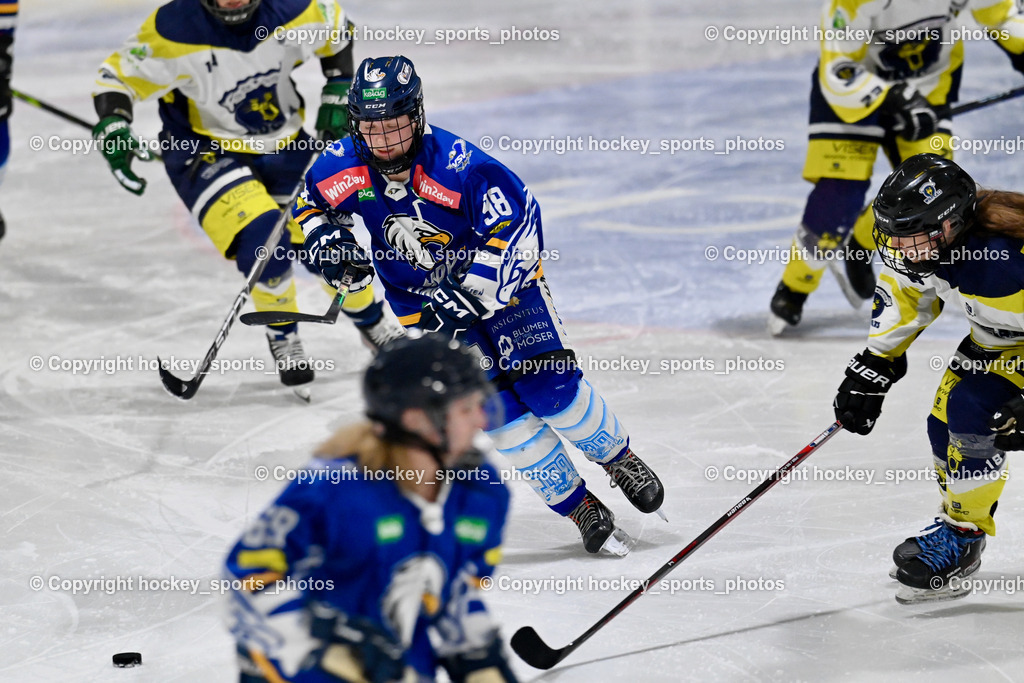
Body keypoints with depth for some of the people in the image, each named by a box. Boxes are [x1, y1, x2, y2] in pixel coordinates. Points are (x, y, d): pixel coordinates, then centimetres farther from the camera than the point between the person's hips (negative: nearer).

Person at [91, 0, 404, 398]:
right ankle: (282, 338, 0)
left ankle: (374, 324, 35)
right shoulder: (172, 32, -26)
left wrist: (337, 96, 2)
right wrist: (113, 129, -32)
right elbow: (118, 76, -16)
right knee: (264, 238, -25)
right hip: (208, 152, -4)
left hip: (285, 142, 4)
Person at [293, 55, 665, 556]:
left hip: (503, 281, -3)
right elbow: (311, 201, 7)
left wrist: (472, 296, -35)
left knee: (550, 388, -11)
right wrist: (326, 241, -14)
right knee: (499, 410, -9)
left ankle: (620, 462, 17)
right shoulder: (342, 167, -16)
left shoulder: (458, 165, -30)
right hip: (421, 301, 3)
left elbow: (519, 227, -30)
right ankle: (580, 509, 4)